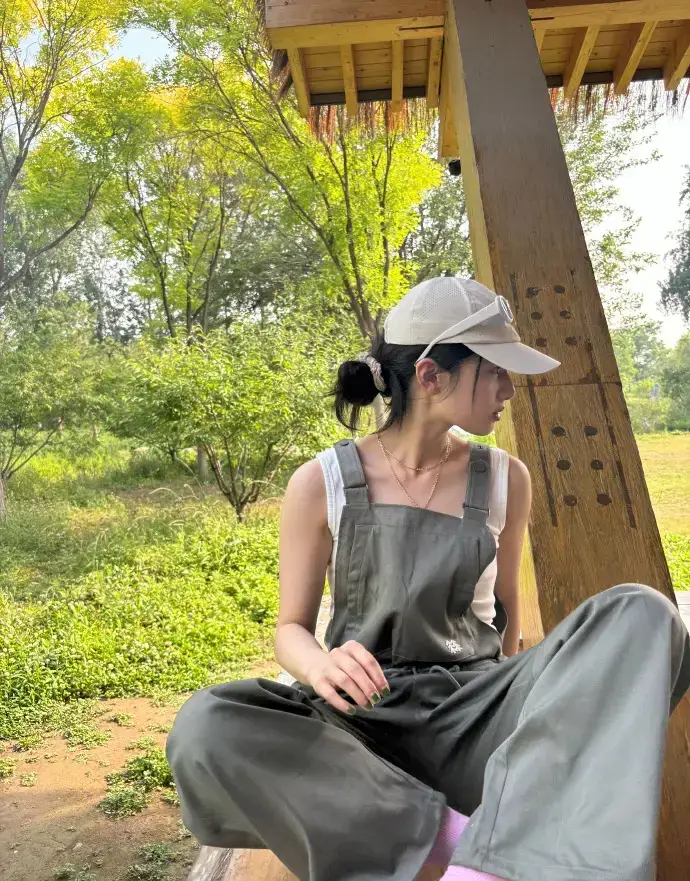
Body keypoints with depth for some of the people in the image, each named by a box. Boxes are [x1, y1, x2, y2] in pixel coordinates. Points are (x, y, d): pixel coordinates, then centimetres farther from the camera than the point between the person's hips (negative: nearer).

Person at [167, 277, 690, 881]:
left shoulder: (505, 480, 1)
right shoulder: (322, 484, -6)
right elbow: (292, 629, 0)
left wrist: (506, 708, 16)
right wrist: (322, 667, -22)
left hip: (473, 716, 2)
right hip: (364, 720, -1)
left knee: (640, 613, -21)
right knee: (204, 728, -30)